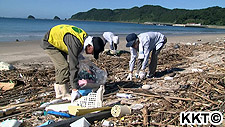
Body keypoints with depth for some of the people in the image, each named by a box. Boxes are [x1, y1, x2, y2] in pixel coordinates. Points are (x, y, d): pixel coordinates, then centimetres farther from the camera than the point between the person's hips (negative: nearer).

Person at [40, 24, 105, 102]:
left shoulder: (85, 37, -11)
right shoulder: (76, 44, -36)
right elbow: (73, 67, -36)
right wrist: (75, 89, -33)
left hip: (58, 42, 10)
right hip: (50, 43, -10)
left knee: (60, 67, 13)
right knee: (64, 67, -16)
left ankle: (59, 93, 24)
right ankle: (65, 95, -6)